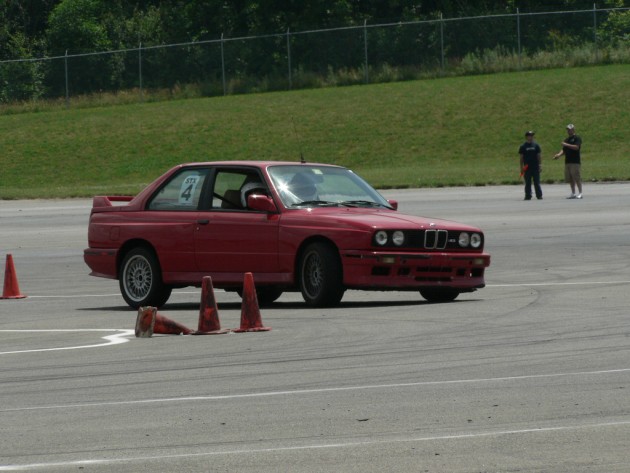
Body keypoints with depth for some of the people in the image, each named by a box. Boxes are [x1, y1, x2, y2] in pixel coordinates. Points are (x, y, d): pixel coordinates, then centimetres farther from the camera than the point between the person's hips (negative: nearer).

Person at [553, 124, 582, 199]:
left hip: (575, 162, -8)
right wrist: (559, 154, -1)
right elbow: (564, 150, 19)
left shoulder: (577, 138, -2)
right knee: (570, 179, 7)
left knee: (576, 178, -10)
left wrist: (566, 145, -15)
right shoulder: (567, 140, 21)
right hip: (567, 161, 8)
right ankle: (573, 193, 14)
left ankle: (580, 193, -7)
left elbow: (576, 147, -17)